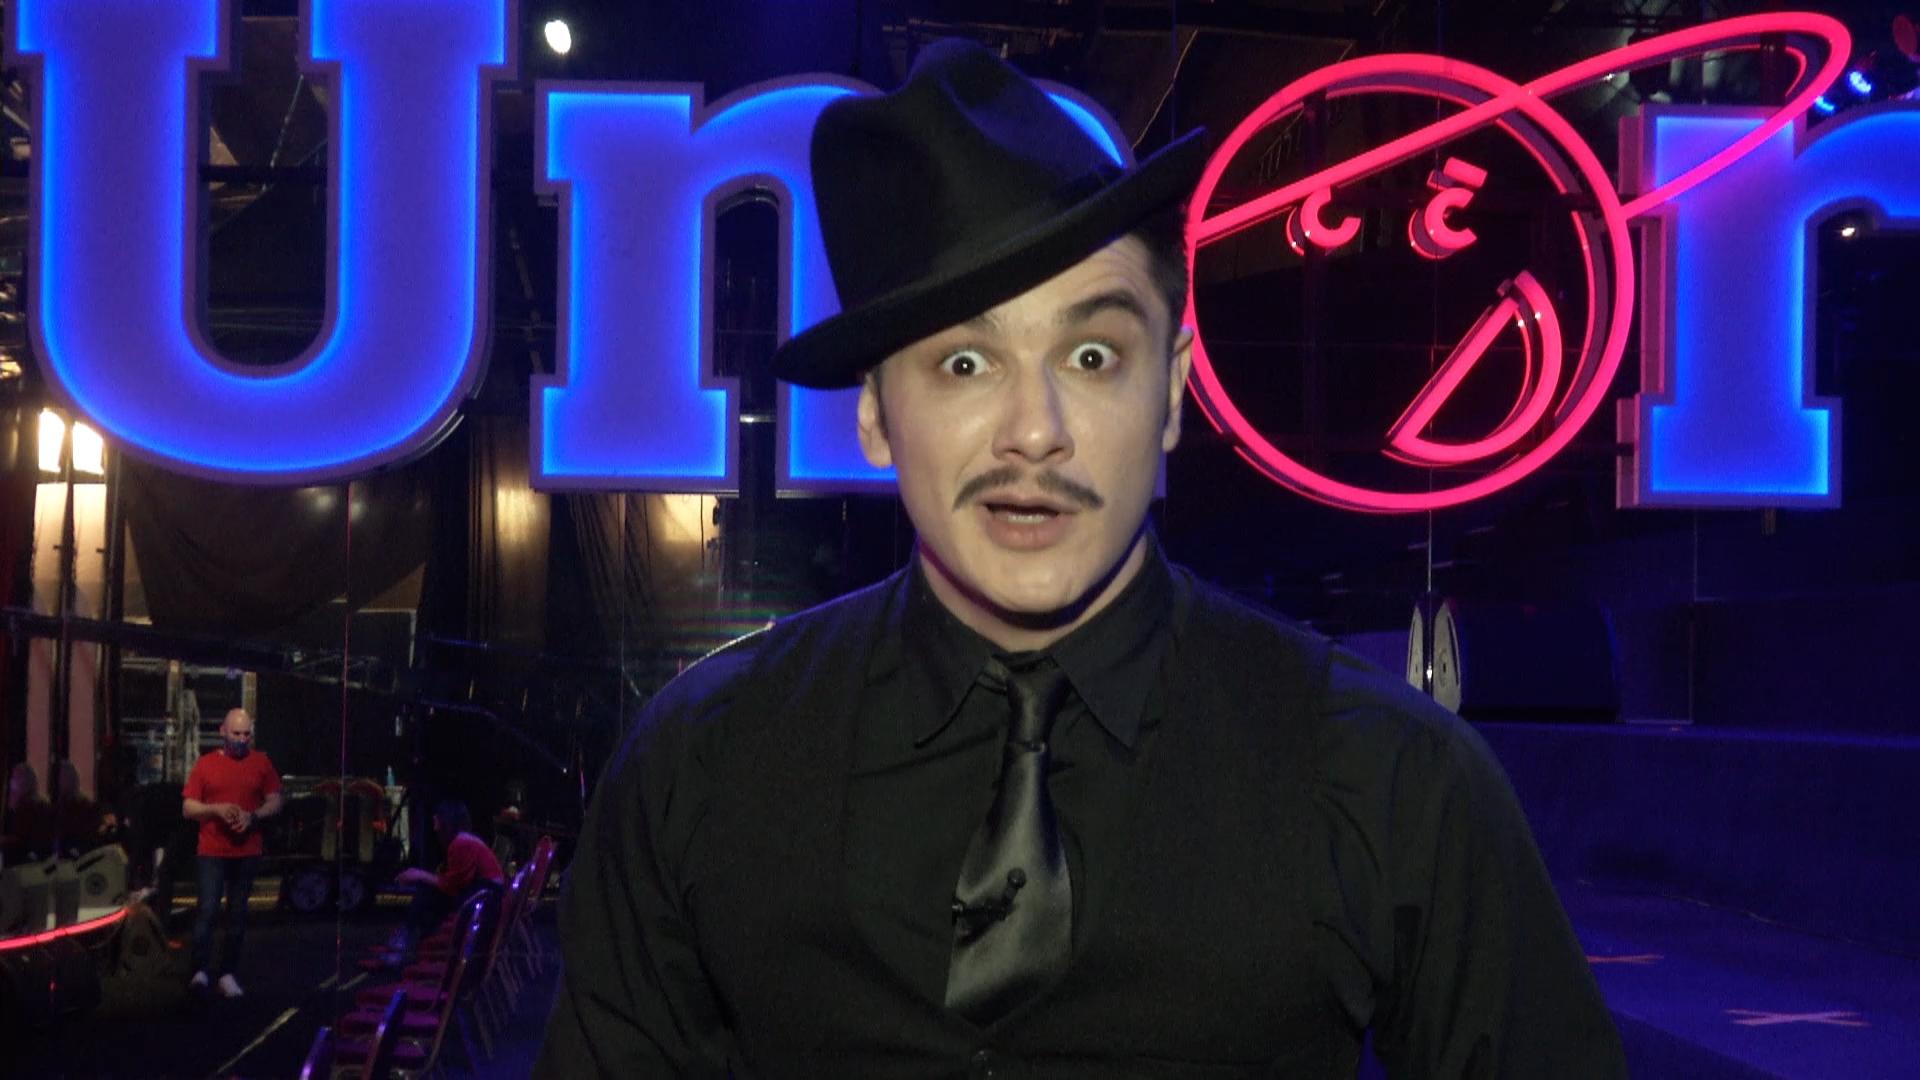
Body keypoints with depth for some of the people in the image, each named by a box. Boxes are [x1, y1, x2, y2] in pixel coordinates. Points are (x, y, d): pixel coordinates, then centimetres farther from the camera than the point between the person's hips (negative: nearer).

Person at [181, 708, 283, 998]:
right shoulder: (205, 764, 3)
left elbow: (275, 802, 8)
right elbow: (187, 808, 3)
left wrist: (253, 815, -11)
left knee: (238, 914, 7)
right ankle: (201, 971, -14)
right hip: (212, 852, -2)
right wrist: (216, 809, -15)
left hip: (247, 852, 2)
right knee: (208, 909, -14)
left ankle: (228, 974, 13)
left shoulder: (261, 763, 6)